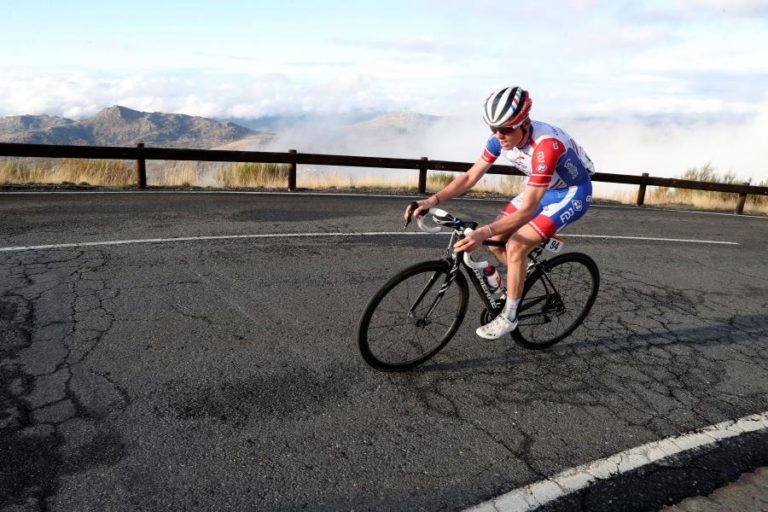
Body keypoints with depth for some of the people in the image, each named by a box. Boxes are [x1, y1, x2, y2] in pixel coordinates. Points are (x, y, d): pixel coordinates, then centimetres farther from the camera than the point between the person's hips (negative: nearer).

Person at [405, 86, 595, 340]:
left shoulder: (545, 145, -37)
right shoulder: (501, 137, -16)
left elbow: (526, 210, -38)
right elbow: (470, 177, -12)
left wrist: (484, 232, -50)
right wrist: (433, 200, -25)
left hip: (572, 193, -7)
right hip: (543, 189, 7)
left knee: (515, 246, -20)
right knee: (495, 239, -4)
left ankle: (509, 317, -3)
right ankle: (525, 278, 23)